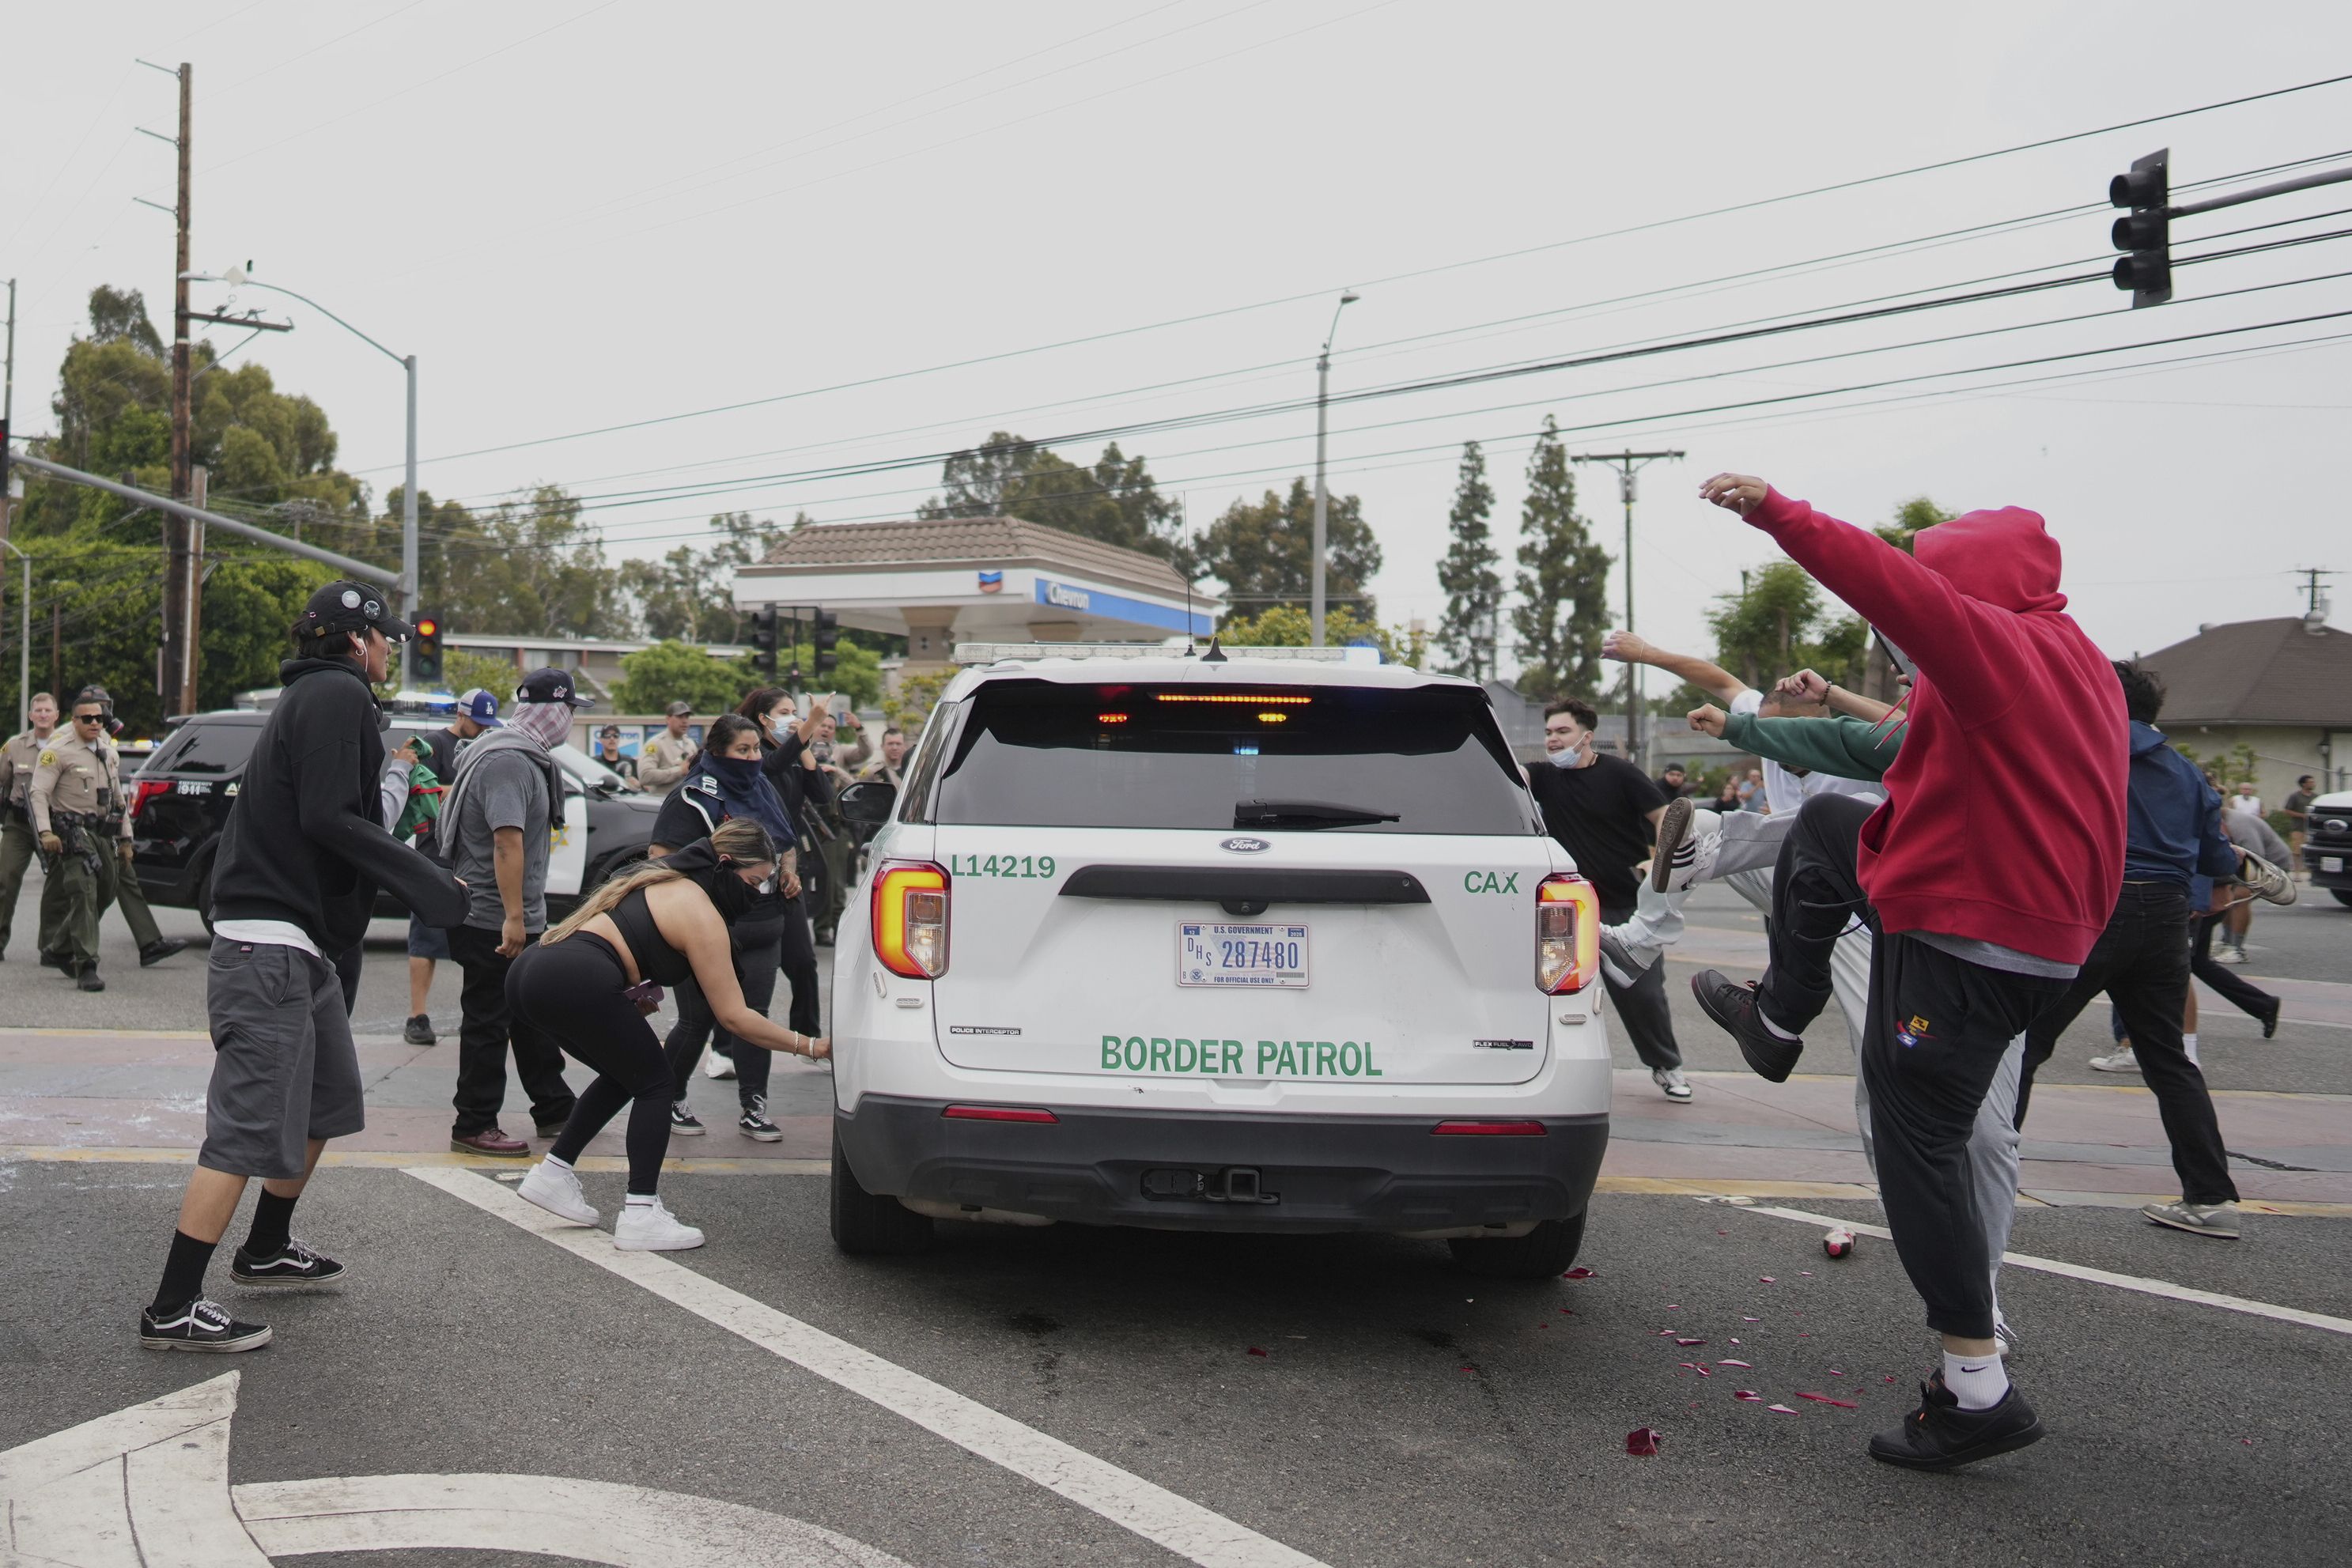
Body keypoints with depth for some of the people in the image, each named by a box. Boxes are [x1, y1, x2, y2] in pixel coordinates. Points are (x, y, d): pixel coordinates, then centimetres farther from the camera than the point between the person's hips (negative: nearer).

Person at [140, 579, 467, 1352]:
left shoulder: (315, 697, 19)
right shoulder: (339, 695, -11)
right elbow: (329, 819, -21)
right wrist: (425, 881, -21)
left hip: (297, 942, 11)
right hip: (271, 945, -11)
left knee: (325, 1102, 21)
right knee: (248, 1129, -10)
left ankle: (267, 1252, 34)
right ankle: (171, 1310, -7)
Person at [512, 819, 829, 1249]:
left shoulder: (665, 882, 24)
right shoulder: (701, 912, -3)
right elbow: (734, 1016, -4)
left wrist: (635, 997, 12)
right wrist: (808, 1046, 1)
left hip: (531, 972, 9)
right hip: (575, 982, -9)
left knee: (624, 1074, 23)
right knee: (653, 1083, 3)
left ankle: (553, 1172, 22)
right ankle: (640, 1215, -2)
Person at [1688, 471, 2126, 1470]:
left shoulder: (2000, 645, -19)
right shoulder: (2074, 662, 12)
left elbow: (1901, 589, -35)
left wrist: (1780, 516, -39)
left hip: (1962, 939, -10)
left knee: (1919, 1143, -4)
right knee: (1822, 827, 25)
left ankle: (1979, 1393, 0)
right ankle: (1780, 1021, 36)